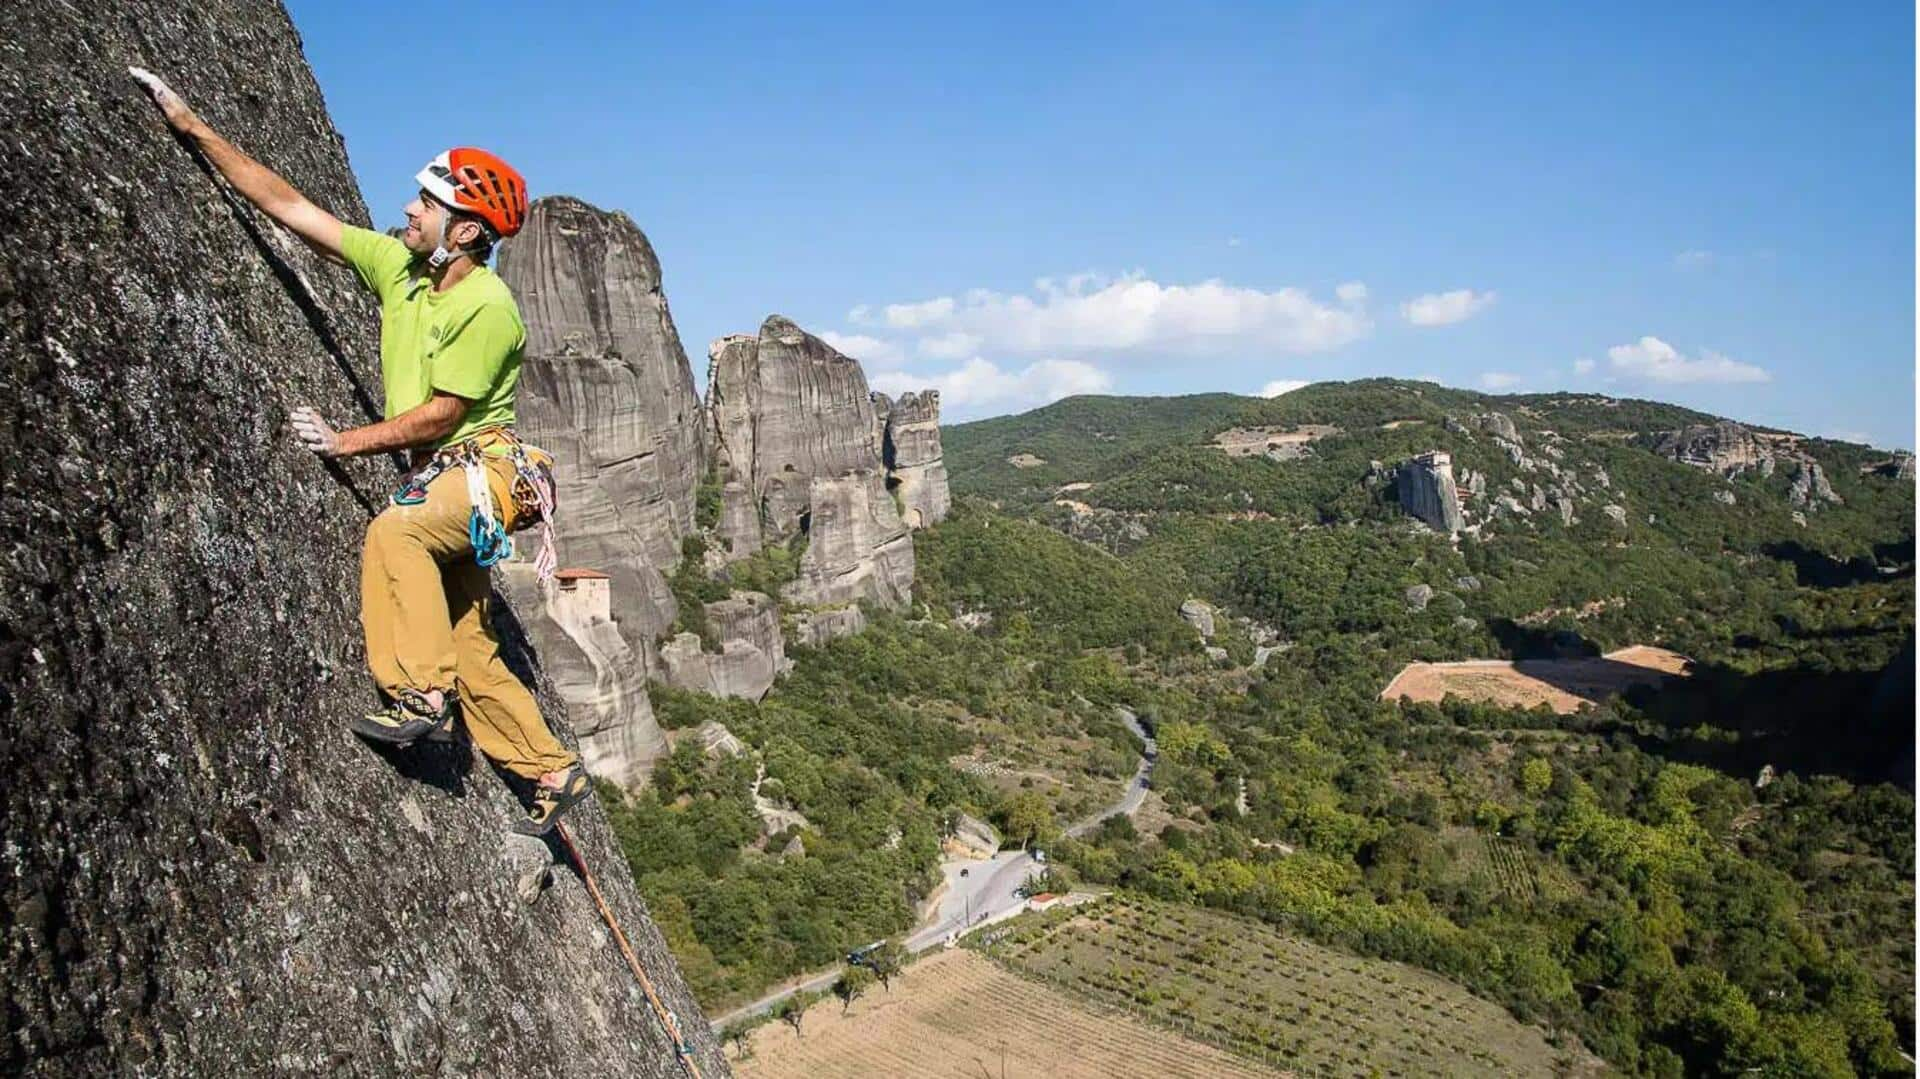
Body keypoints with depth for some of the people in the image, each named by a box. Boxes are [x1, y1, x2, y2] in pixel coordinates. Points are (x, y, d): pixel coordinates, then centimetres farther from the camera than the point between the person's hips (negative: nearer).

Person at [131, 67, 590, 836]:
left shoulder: (487, 305, -17)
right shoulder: (396, 264, 5)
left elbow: (441, 414, -17)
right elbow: (291, 208, 8)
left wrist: (343, 442, -10)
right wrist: (192, 127, 8)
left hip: (486, 471, -8)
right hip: (438, 478, 8)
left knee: (395, 533, -36)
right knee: (469, 652, 7)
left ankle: (422, 696, -28)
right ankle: (555, 773, 16)